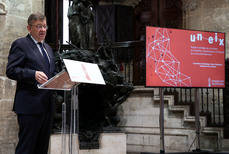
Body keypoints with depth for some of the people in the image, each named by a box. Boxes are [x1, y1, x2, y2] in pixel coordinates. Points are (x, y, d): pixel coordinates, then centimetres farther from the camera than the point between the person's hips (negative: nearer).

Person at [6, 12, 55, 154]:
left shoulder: (48, 48, 22)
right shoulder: (20, 44, -3)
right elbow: (11, 70, -12)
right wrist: (34, 74, -25)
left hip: (47, 105, 8)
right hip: (30, 106, -8)